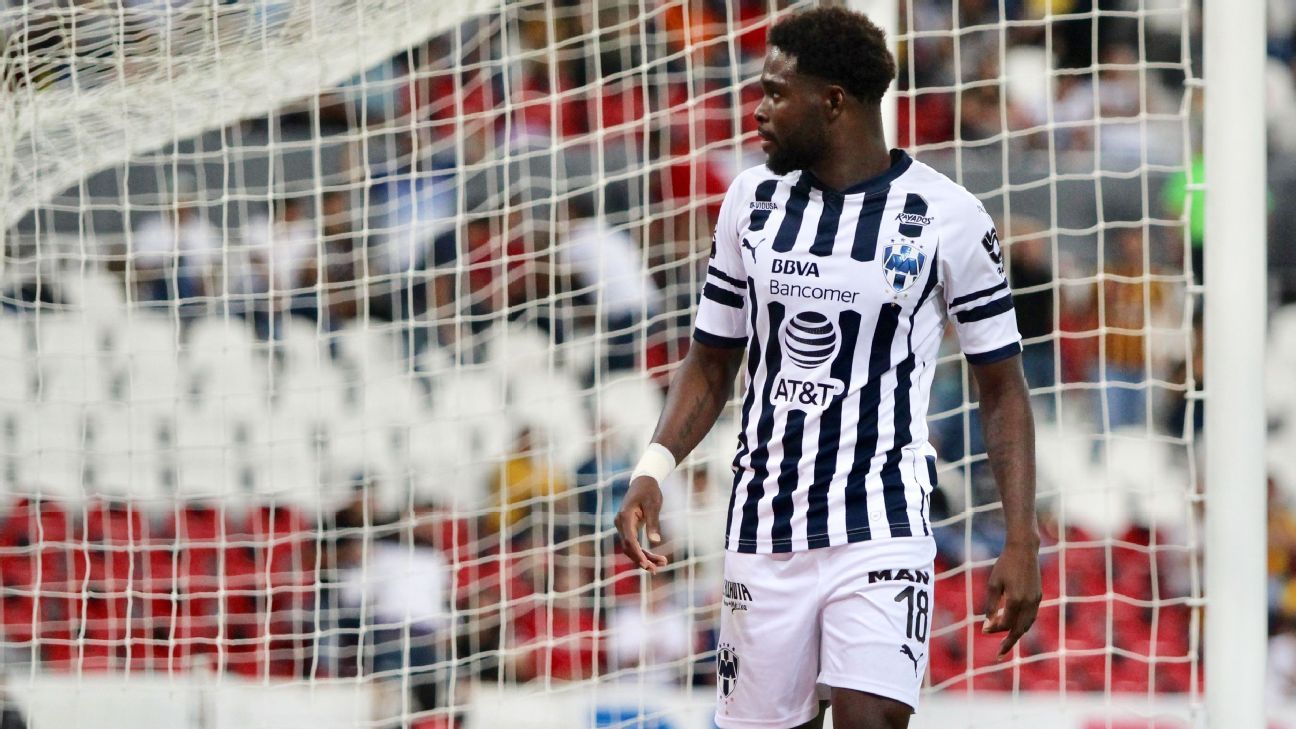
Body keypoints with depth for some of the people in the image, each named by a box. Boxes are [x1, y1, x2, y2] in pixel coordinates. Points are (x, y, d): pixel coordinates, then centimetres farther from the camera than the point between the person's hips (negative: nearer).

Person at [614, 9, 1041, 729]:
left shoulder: (946, 217, -4)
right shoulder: (752, 200, 8)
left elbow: (1002, 385, 1)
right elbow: (713, 363, 15)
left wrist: (1022, 541, -7)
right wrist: (655, 467, -2)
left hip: (882, 533, -4)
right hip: (765, 533, 4)